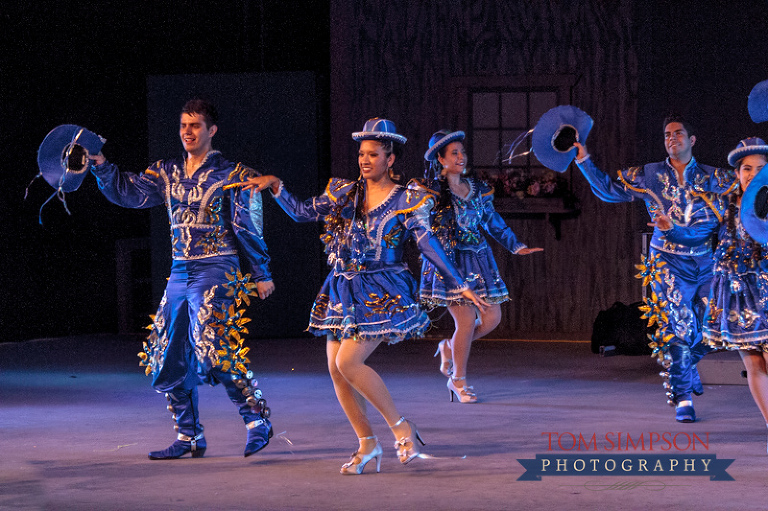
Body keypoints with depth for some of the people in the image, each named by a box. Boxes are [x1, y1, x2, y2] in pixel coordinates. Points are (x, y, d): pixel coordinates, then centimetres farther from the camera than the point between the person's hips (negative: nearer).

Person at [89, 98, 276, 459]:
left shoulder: (230, 176, -3)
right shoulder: (168, 173, 12)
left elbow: (248, 228, -2)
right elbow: (130, 193, 2)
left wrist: (261, 275, -1)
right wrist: (101, 166, -12)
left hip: (217, 271, -7)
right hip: (179, 273, 7)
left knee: (214, 353, -19)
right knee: (170, 359, 7)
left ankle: (258, 420, -5)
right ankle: (190, 436, 16)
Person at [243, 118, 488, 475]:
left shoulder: (406, 200, -3)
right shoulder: (344, 192, 9)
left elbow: (428, 244, -7)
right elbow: (303, 213, 10)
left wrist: (459, 285, -12)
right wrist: (275, 187, -3)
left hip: (380, 295, -6)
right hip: (343, 291, 6)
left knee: (348, 362, -20)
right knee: (336, 371, 1)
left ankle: (401, 427, -6)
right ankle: (367, 444, 14)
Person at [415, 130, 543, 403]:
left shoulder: (477, 188, 11)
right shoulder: (433, 191, -5)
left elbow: (493, 221, 19)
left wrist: (517, 246, 19)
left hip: (478, 259, 6)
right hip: (449, 261, -6)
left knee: (492, 317, 0)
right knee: (466, 319, -11)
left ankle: (450, 347, 26)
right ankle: (458, 380, 8)